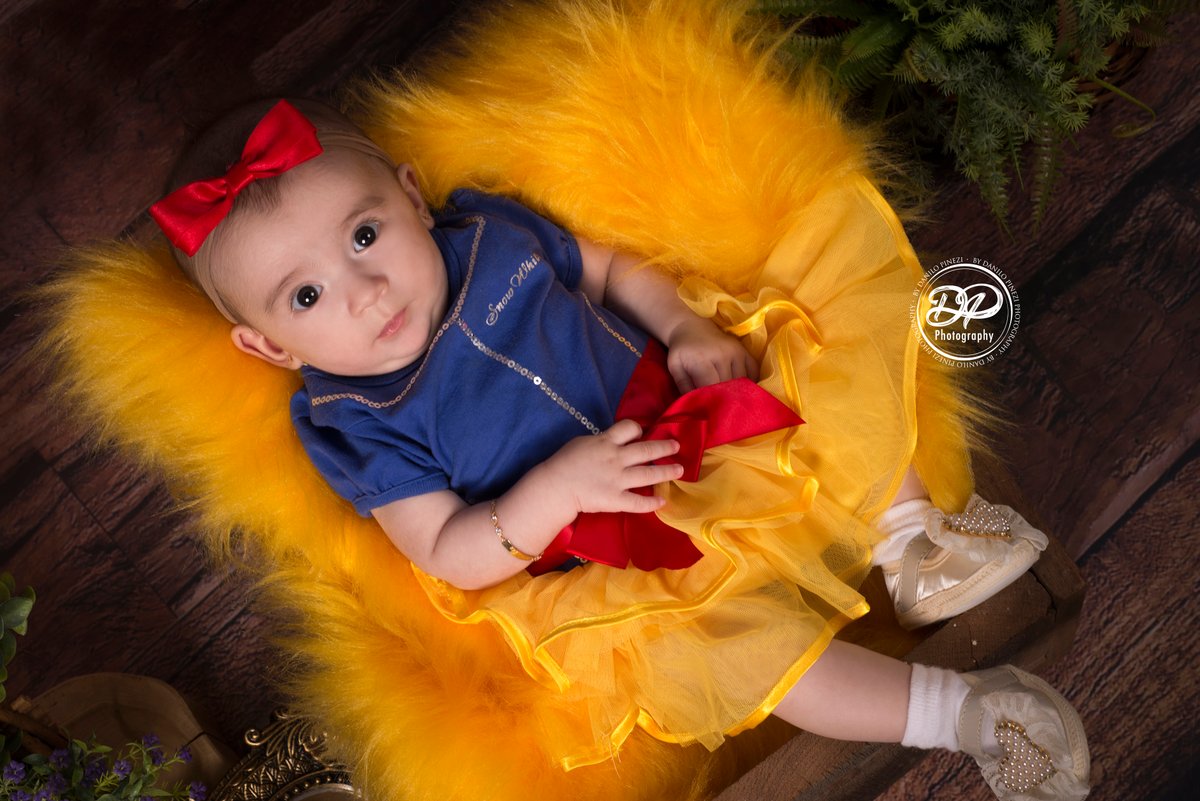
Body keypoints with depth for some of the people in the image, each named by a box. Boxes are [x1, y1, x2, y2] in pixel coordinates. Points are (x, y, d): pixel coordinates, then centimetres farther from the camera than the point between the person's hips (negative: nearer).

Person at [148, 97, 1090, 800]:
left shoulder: (487, 234, -1)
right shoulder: (355, 426, -10)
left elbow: (613, 272, 13)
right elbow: (452, 556, -11)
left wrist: (688, 327, -7)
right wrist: (557, 488, -27)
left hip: (688, 421, 5)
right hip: (608, 559, -4)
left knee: (836, 386, -7)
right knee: (712, 634, -29)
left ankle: (913, 547, 5)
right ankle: (960, 710, -18)